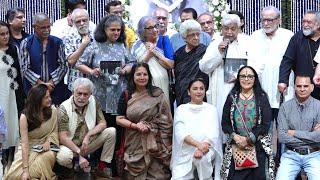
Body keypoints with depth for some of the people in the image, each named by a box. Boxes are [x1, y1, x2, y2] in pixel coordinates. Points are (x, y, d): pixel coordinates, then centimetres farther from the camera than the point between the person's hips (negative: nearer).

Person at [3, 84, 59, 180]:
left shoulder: (53, 111, -7)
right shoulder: (25, 116, -16)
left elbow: (55, 131, 5)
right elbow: (25, 144, -22)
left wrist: (48, 141, -19)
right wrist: (26, 170, -29)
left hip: (46, 146, 2)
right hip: (29, 148, -2)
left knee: (48, 157, -34)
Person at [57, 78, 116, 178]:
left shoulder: (93, 102, -5)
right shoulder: (64, 108, -18)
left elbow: (103, 124, -3)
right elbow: (63, 138, -22)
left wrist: (88, 135, -21)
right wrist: (79, 153, -30)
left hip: (87, 144, 4)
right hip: (70, 145, -4)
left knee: (111, 132, -14)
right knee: (63, 157, -37)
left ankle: (102, 167, -3)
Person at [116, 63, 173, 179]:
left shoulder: (157, 94, 0)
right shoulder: (126, 95, 4)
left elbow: (165, 120, 2)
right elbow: (119, 119, 2)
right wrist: (135, 126, -12)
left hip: (155, 143, -1)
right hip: (135, 144, 1)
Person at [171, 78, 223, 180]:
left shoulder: (211, 109, 7)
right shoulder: (181, 109, 6)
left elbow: (213, 133, -5)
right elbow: (180, 133, -7)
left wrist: (202, 149, -24)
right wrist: (198, 144, -24)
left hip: (206, 150, 0)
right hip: (185, 154, 0)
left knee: (202, 158, -33)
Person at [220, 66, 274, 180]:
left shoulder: (261, 97, 4)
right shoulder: (232, 97, 9)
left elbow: (266, 124, -3)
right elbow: (225, 123, 5)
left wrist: (248, 139, -11)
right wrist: (235, 137, -11)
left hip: (258, 147, -1)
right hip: (235, 147, 1)